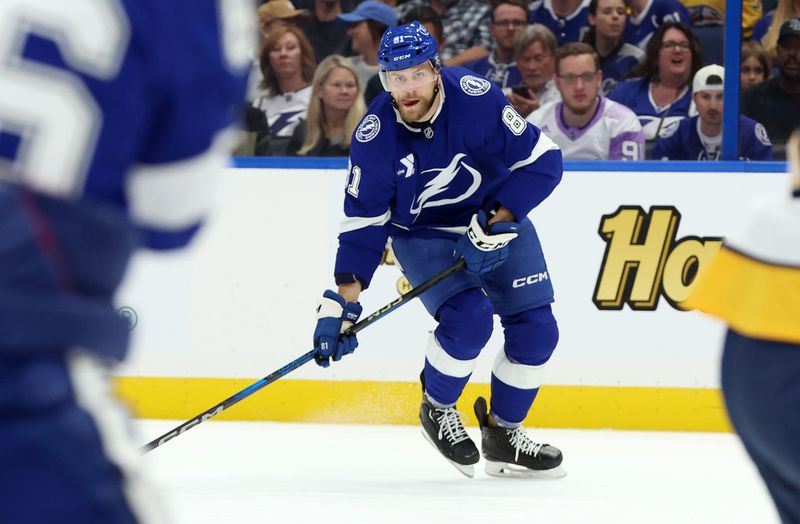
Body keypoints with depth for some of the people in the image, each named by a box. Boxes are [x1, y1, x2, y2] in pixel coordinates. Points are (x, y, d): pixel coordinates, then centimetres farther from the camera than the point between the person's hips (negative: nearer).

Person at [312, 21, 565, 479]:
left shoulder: (478, 99, -26)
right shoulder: (375, 135, -22)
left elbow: (543, 161, -21)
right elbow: (364, 220, -15)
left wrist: (496, 226, -26)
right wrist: (343, 302, -20)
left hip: (499, 220, 2)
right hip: (423, 234, -2)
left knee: (536, 329, -4)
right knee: (469, 316, -25)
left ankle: (504, 435, 16)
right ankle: (437, 410, 1)